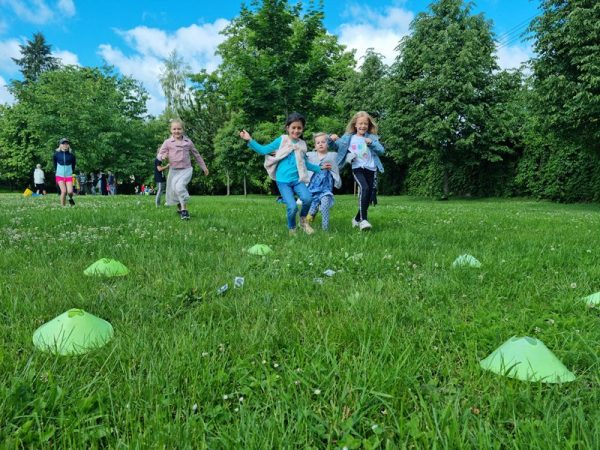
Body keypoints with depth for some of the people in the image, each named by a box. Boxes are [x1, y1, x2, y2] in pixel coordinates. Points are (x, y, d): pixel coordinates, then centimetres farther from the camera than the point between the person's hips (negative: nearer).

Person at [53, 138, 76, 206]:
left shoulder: (71, 155, -4)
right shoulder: (57, 154, -3)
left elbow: (73, 164, 12)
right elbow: (55, 163, 15)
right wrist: (56, 171, 17)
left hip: (69, 176, 0)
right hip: (60, 175, 0)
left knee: (70, 192, -12)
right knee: (64, 191, -16)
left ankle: (71, 199, 24)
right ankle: (63, 206, -3)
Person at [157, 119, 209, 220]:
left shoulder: (188, 142, 4)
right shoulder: (168, 142, 0)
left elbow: (196, 155, 14)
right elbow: (159, 154, 0)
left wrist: (204, 167, 18)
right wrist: (163, 156, -25)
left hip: (186, 169, -2)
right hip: (174, 170, 2)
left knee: (180, 186, -27)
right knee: (173, 191, 9)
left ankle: (184, 209, -19)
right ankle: (179, 209, 35)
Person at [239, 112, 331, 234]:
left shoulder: (302, 144, 10)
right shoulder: (281, 140, -1)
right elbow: (263, 150, -2)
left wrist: (320, 168, 22)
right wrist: (250, 140, -12)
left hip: (297, 179, 3)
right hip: (283, 181, -3)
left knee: (308, 198, -25)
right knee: (292, 207, -17)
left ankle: (303, 220, 7)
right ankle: (292, 229, 13)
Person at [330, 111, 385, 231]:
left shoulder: (372, 138, 10)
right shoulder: (349, 138, 8)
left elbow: (381, 150, 3)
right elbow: (339, 146, 16)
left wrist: (371, 143, -12)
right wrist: (333, 139, -5)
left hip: (370, 169, 3)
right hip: (357, 168, -3)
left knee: (369, 194, 5)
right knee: (364, 188, -27)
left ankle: (357, 219, 26)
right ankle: (363, 220, -32)